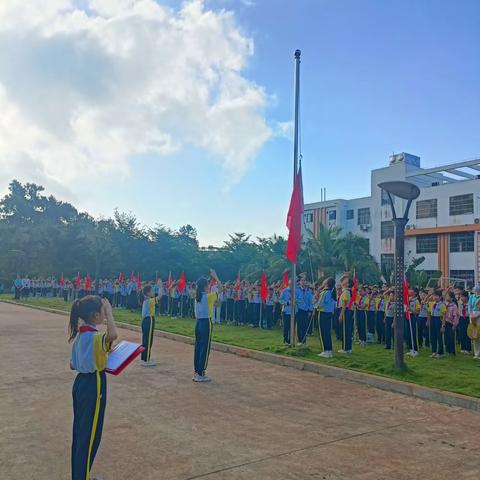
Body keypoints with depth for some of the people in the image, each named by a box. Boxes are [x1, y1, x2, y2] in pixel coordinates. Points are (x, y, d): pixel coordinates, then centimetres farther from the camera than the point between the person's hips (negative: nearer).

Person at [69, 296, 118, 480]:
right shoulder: (95, 337, -22)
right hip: (93, 385, -9)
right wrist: (109, 312, -33)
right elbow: (113, 335, -46)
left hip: (81, 382, 9)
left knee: (80, 431, 19)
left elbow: (72, 365, 13)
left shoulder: (79, 335, 5)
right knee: (90, 435, 4)